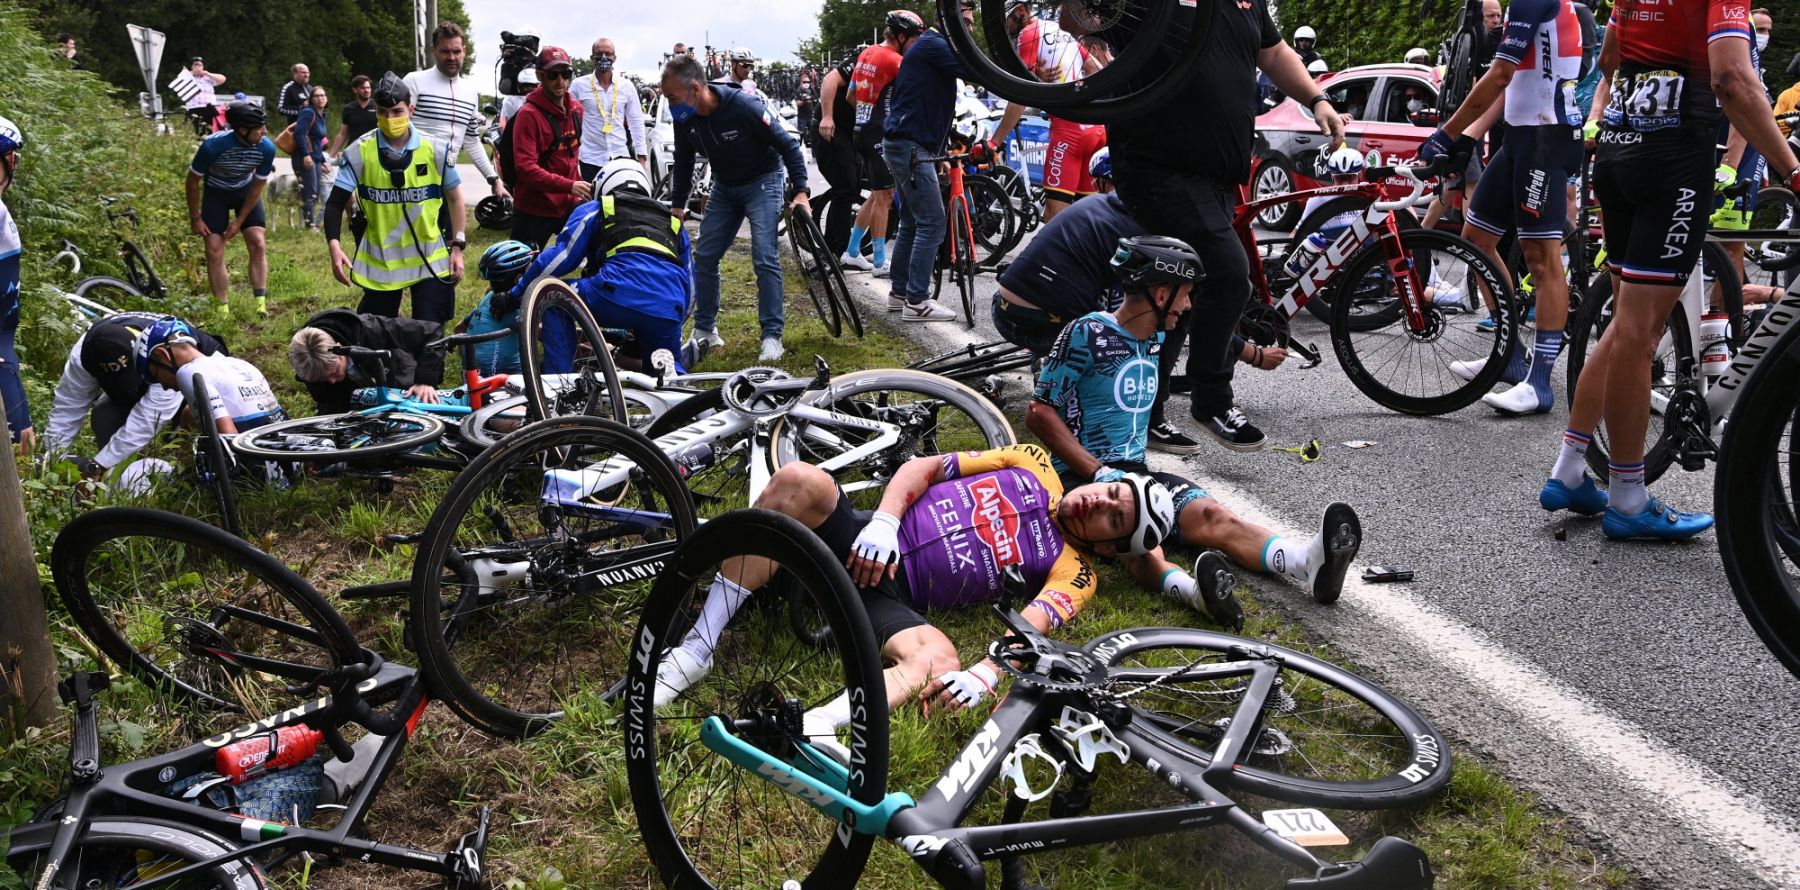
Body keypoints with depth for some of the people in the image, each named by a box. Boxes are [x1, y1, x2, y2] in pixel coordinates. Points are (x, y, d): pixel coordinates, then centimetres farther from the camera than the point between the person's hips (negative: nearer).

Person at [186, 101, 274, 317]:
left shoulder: (266, 148, -27)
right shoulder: (213, 146, -33)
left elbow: (257, 188, -12)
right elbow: (193, 181, -16)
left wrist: (239, 221, -10)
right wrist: (195, 219, -11)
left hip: (246, 191, 2)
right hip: (216, 192, -2)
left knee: (258, 244, -11)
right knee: (214, 249, -8)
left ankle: (261, 304, -10)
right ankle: (223, 309, -2)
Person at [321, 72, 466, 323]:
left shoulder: (435, 150, -6)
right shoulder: (360, 152, -7)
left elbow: (454, 197, 6)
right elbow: (336, 202, -5)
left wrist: (457, 247, 2)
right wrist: (334, 246, -20)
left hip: (430, 261, 0)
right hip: (379, 262, 1)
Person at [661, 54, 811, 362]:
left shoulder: (744, 107, -30)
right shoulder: (685, 119, -12)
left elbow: (788, 145, -20)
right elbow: (683, 163, 7)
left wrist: (800, 192, -26)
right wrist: (677, 205, 7)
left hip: (762, 182, -6)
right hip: (724, 186, 6)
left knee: (765, 258, -15)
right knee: (705, 256, 2)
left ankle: (772, 335, -8)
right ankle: (705, 329, 15)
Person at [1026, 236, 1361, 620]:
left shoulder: (1155, 339, 14)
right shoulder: (1088, 333, -10)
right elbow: (1040, 413, -13)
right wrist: (1098, 471, -19)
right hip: (1081, 474, -6)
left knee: (1212, 515, -24)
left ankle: (1309, 561, -49)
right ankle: (1191, 588, -68)